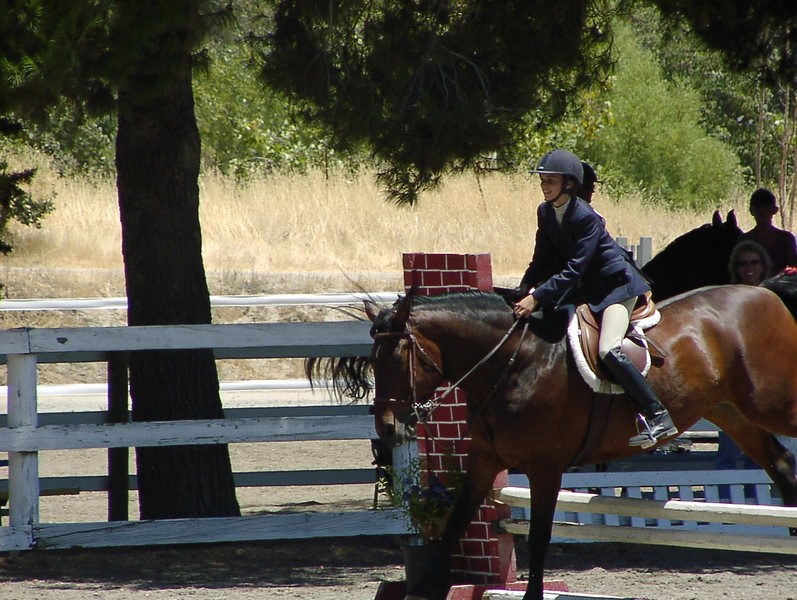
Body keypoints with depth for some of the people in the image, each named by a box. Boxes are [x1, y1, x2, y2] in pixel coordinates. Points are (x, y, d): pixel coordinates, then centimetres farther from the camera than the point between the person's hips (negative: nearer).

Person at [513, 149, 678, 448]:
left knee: (608, 351, -26)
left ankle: (658, 416, -22)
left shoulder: (585, 217, -23)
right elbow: (544, 260, 9)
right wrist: (526, 289, -8)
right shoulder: (545, 213, 2)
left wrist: (537, 298, -33)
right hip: (586, 288, 10)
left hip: (616, 283, -10)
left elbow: (574, 269, -27)